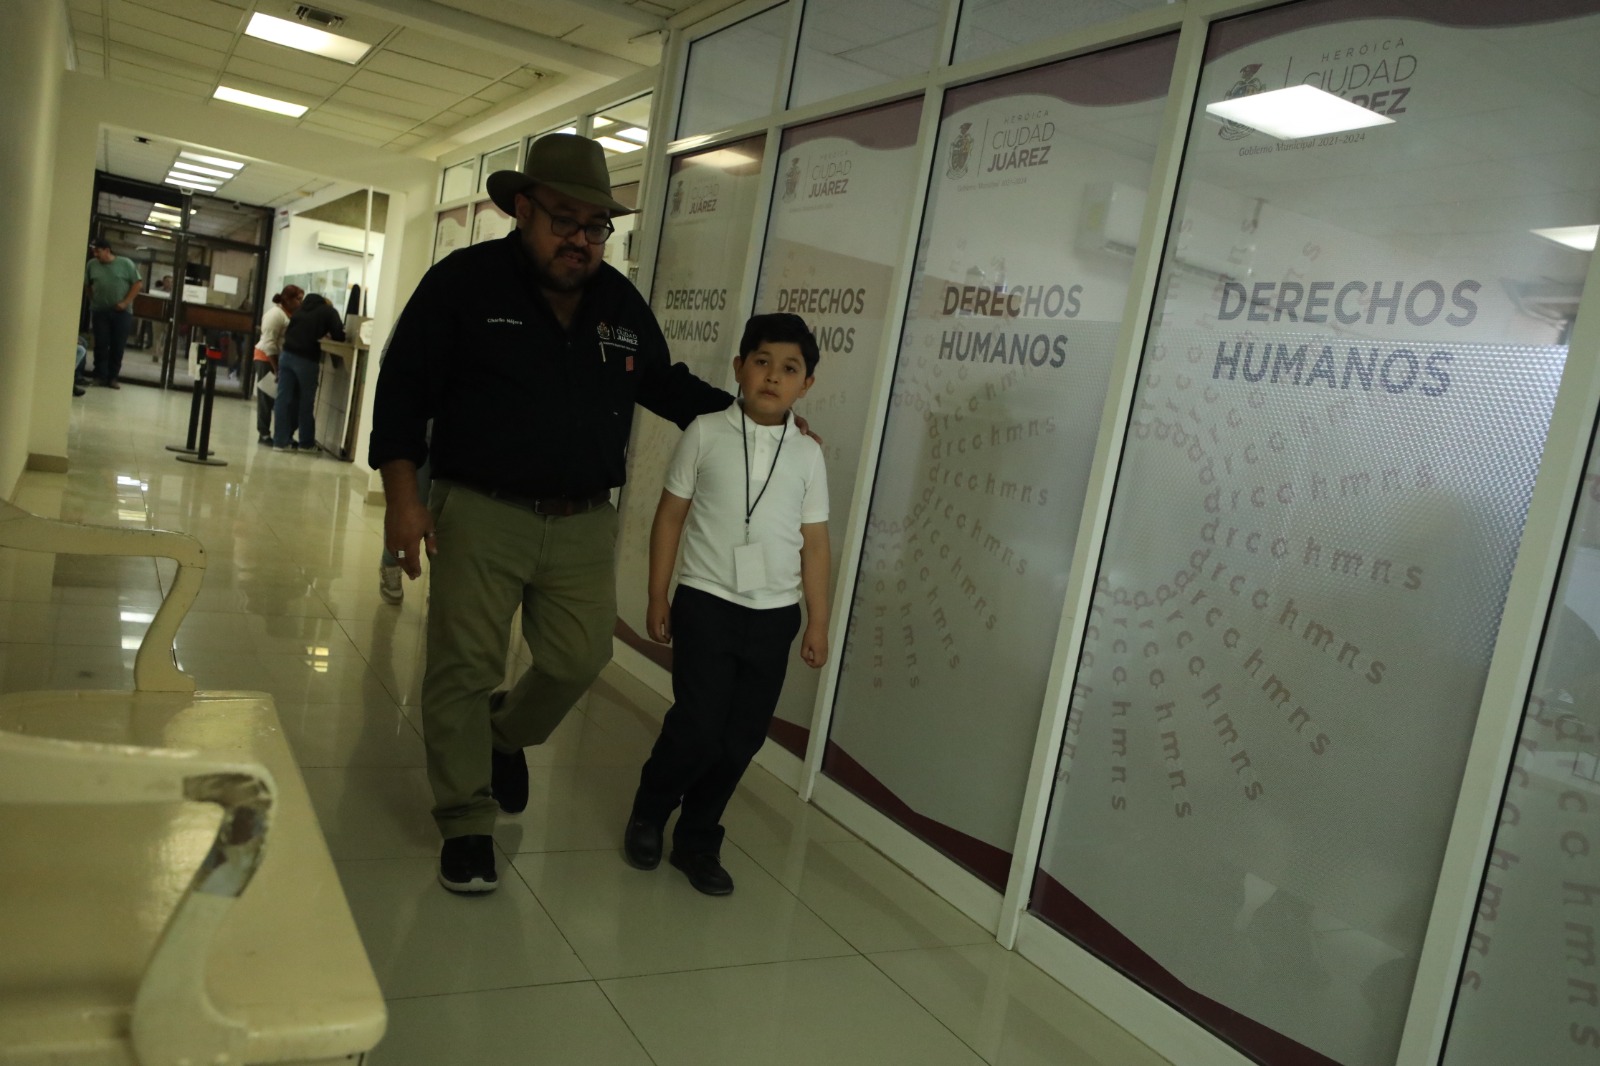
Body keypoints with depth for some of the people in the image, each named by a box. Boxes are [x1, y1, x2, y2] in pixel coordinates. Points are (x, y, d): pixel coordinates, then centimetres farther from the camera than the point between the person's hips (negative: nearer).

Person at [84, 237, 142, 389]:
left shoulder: (125, 263, -2)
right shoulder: (91, 264, 5)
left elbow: (138, 283, -2)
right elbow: (87, 285, 16)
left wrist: (126, 302, -8)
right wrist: (92, 301, 4)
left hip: (121, 312, -2)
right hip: (99, 311, 2)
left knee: (118, 346, -1)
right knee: (101, 345, 0)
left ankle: (112, 377, 7)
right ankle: (100, 376, 6)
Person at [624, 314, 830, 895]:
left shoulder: (807, 454, 4)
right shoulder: (706, 433, -1)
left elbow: (814, 543, 6)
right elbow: (670, 516, 3)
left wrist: (817, 622, 5)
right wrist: (658, 598, 2)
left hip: (774, 615, 3)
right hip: (707, 603, -2)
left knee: (741, 739, 7)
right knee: (698, 726, -6)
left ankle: (697, 839, 27)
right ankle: (648, 813, 24)